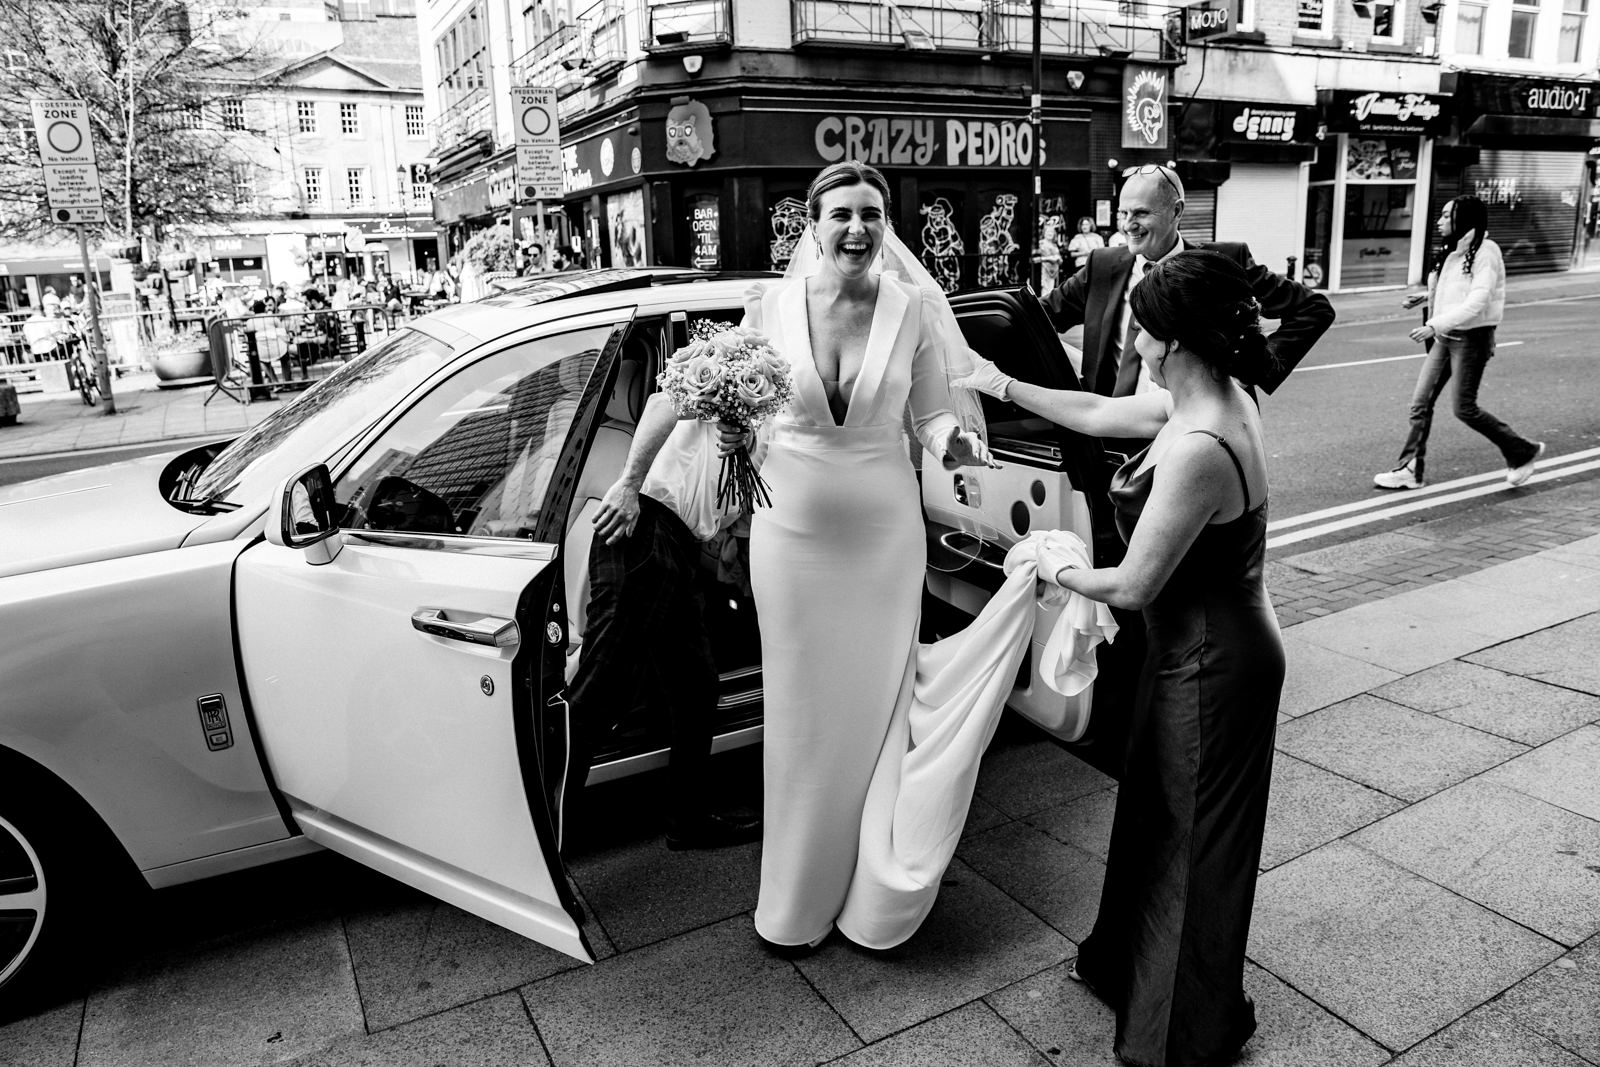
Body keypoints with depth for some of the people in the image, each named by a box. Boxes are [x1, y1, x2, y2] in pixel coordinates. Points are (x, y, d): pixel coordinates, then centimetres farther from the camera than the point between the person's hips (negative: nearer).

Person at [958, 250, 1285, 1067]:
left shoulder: (1198, 449, -31)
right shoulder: (1209, 400, -3)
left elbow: (1133, 585, -25)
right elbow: (1099, 412, 13)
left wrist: (1053, 569, -7)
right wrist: (1006, 388, 20)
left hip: (1210, 666, -9)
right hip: (1199, 649, 9)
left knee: (1192, 841, 11)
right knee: (1157, 817, 24)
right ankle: (1128, 967, 47)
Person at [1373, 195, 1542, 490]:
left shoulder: (1485, 252, -15)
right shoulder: (1453, 251, 10)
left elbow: (1477, 302, -24)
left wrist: (1434, 325, -30)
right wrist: (1426, 296, 8)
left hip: (1471, 338, -8)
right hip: (1445, 337, 8)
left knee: (1464, 408, -2)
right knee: (1421, 403, 3)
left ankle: (1523, 452, 18)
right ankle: (1411, 470, 7)